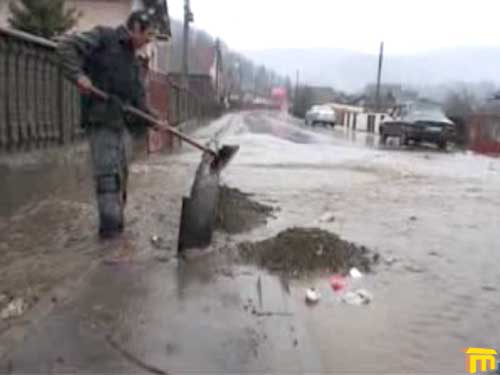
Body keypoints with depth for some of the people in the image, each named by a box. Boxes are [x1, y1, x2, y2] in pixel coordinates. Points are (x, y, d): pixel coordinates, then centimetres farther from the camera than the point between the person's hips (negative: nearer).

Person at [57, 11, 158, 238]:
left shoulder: (133, 61, 18)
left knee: (121, 172, 11)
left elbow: (138, 97, 19)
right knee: (107, 171, -9)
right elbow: (66, 46, -11)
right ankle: (110, 223, -4)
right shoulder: (104, 37, -3)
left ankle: (116, 220, 23)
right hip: (101, 120, -8)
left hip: (123, 122, 8)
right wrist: (78, 74, -23)